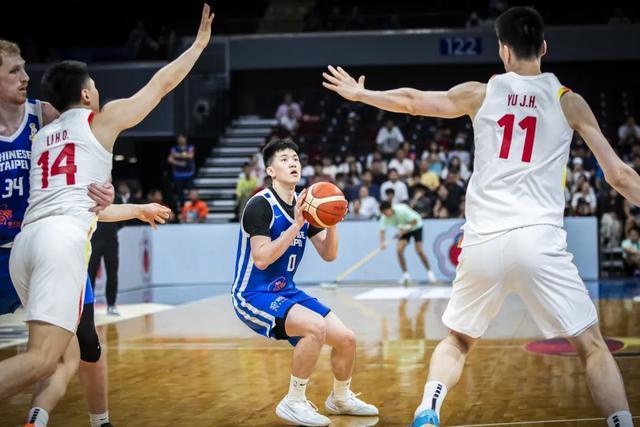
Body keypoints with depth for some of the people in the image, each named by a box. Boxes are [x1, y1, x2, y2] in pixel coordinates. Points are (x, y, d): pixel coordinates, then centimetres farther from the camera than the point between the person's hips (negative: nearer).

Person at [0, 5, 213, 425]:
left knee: (67, 358, 15)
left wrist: (138, 210, 51)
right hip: (63, 239, -7)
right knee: (43, 359, -18)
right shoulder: (101, 119, 13)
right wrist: (200, 43, 36)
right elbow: (161, 84, 22)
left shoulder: (42, 137, 30)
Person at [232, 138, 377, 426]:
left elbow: (328, 255, 7)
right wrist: (296, 225, -28)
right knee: (315, 327, -31)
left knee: (346, 339, 1)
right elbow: (261, 259, -25)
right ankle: (294, 402, -14)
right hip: (253, 295, -8)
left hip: (286, 292, 8)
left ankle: (341, 398, 29)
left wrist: (331, 224, -12)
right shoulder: (261, 205, -16)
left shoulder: (305, 204, 7)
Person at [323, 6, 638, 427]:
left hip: (483, 241, 2)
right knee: (593, 347, 6)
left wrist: (360, 93, 39)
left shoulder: (480, 94, 10)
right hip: (539, 239, -2)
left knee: (457, 341, 21)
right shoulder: (568, 101, 7)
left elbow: (412, 101, 22)